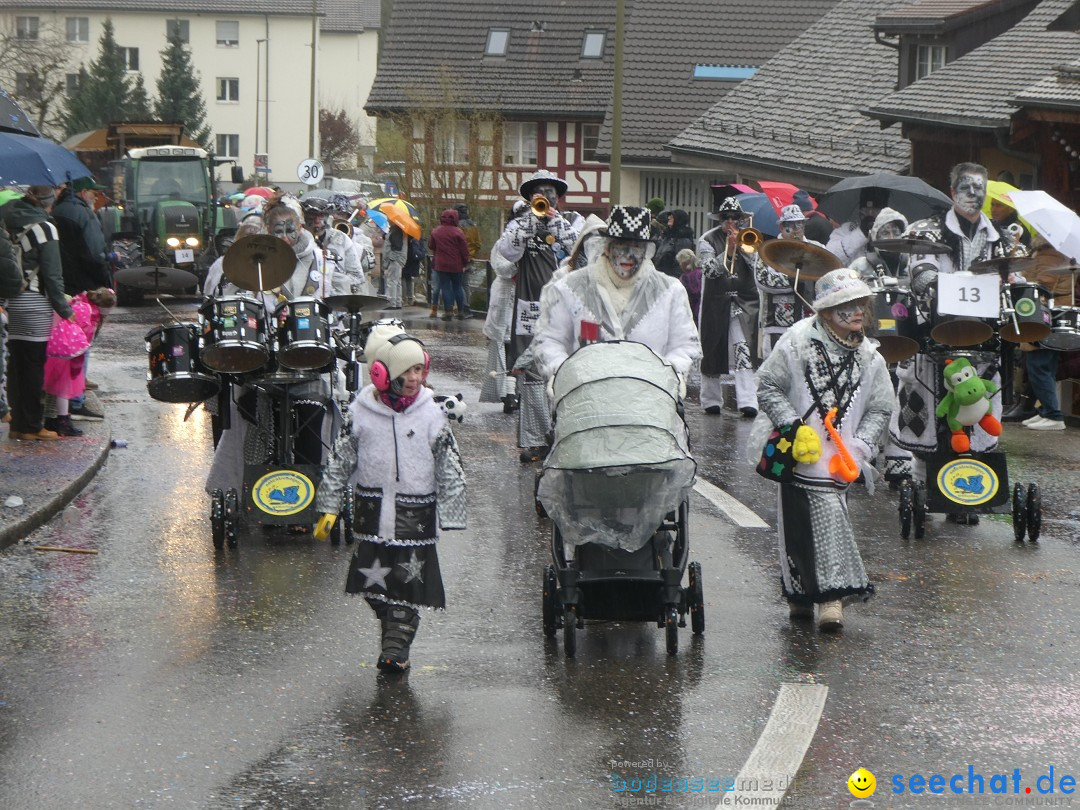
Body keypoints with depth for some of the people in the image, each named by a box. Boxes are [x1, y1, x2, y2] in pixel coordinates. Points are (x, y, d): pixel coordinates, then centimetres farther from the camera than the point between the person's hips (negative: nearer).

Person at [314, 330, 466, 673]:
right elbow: (340, 462, 6)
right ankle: (393, 629, 27)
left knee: (408, 583, -2)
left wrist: (452, 517, -4)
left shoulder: (431, 415, -4)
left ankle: (397, 647, 5)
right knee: (372, 579, 6)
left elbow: (450, 471, -1)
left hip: (415, 513, -2)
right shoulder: (360, 413, -1)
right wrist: (328, 508, 6)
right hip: (372, 511, 2)